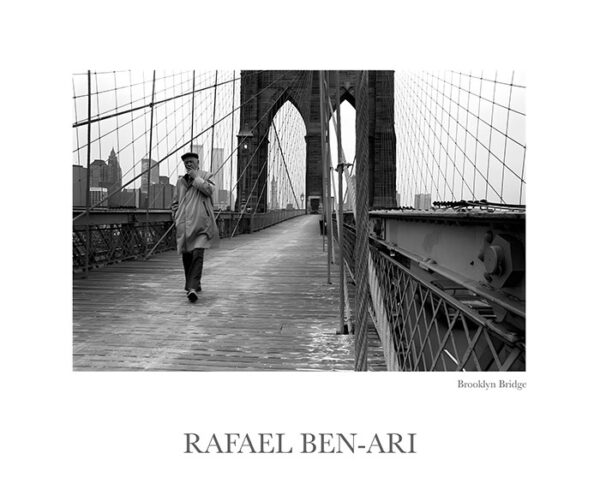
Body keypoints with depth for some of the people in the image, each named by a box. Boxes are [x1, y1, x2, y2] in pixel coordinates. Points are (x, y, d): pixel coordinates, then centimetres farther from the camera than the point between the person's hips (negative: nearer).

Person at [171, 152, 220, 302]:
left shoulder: (204, 176, 6)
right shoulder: (180, 181, 19)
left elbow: (209, 190, -14)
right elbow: (175, 202, 25)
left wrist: (195, 177, -9)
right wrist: (176, 216, 11)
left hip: (200, 223, -5)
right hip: (184, 225, 5)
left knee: (197, 255, -16)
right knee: (186, 256, 9)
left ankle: (192, 288, -23)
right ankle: (193, 284, 27)